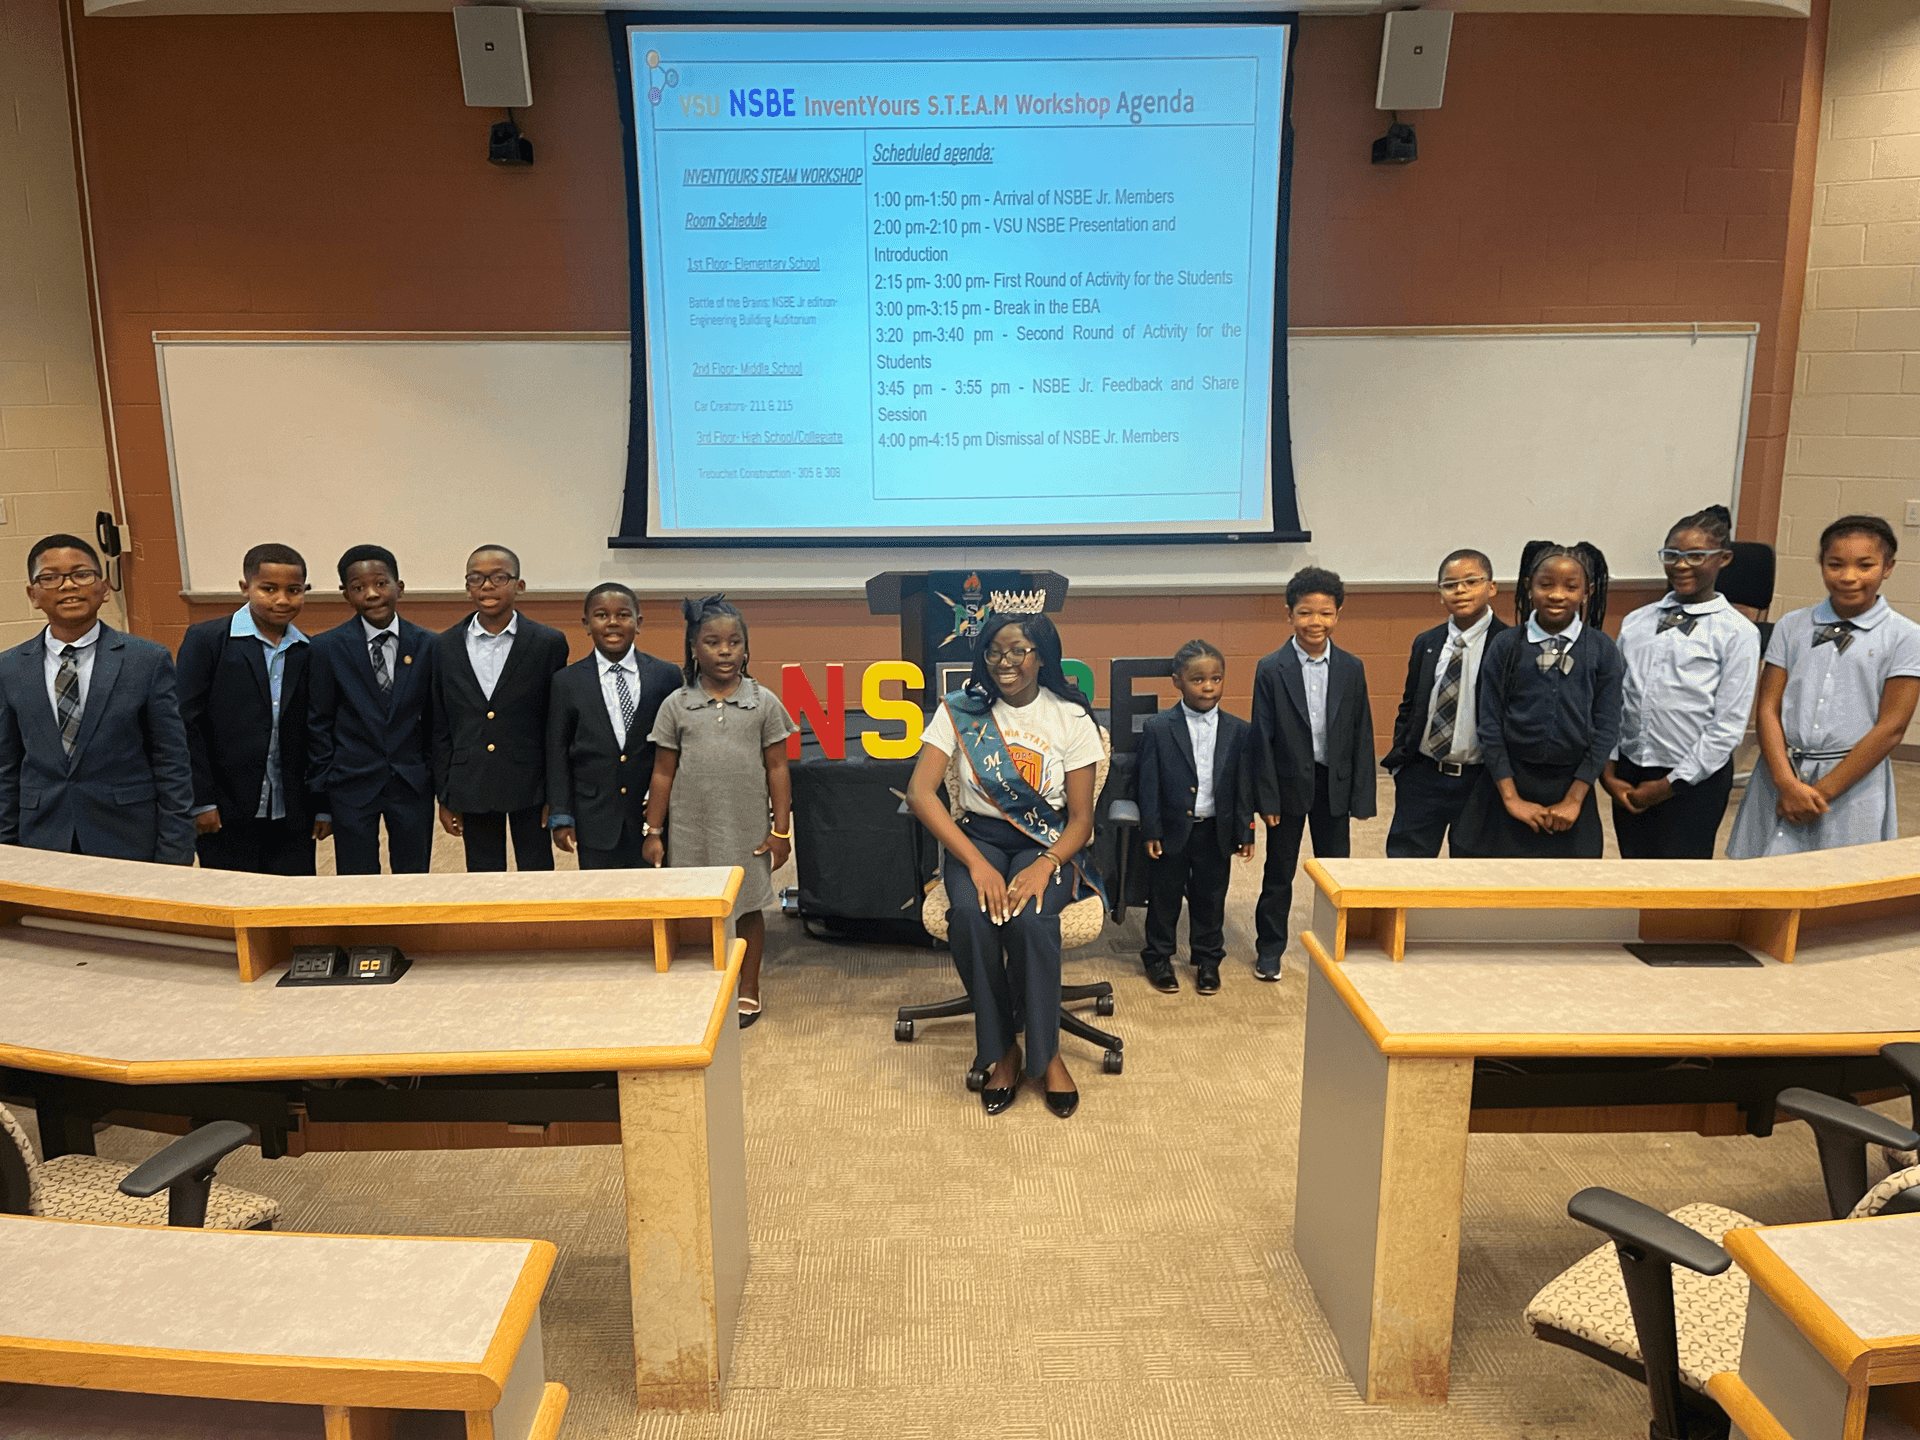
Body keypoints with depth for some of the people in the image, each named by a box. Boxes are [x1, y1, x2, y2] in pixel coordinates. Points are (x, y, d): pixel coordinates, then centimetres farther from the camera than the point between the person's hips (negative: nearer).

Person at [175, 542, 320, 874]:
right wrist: (201, 801, -9)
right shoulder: (206, 640, -2)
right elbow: (187, 724, -5)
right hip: (224, 816, -3)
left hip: (291, 820, 3)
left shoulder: (310, 653, 7)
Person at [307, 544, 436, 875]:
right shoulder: (328, 648, -3)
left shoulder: (426, 645, 0)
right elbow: (318, 724, 1)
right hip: (352, 786, -1)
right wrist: (321, 800, -1)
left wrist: (434, 777, 5)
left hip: (412, 785, 1)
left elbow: (432, 719, 6)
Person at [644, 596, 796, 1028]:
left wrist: (781, 829, -2)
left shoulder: (763, 702, -2)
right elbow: (663, 773, 4)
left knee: (749, 906, 10)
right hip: (690, 830, 1)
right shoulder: (676, 705, 0)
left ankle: (748, 990, 26)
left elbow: (777, 768, 0)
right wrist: (653, 832, 3)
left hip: (747, 829, 0)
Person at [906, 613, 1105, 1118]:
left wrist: (1045, 865, -23)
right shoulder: (960, 710, -2)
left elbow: (1081, 818, -2)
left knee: (1029, 917, -33)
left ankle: (1046, 1052, -8)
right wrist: (977, 864, -25)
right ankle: (1001, 1050, -10)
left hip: (1048, 843, -1)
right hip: (976, 835, 1)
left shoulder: (1071, 718, -2)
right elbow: (920, 792, -13)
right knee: (970, 914, -32)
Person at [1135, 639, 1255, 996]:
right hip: (1172, 829, -2)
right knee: (1164, 896, 11)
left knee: (1210, 898, 14)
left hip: (1216, 830, 2)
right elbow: (1149, 784, -6)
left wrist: (1245, 833, 2)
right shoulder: (1158, 729, -7)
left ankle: (1208, 959, 31)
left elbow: (1244, 787, 3)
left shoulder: (1239, 731, 0)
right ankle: (1159, 958, 27)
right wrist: (1150, 831, -8)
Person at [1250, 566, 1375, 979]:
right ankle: (1269, 949, 24)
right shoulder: (1271, 670, -8)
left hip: (1334, 786, 2)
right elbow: (1262, 738, -7)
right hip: (1290, 785, -2)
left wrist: (1361, 796, -2)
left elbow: (1362, 735, 2)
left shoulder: (1351, 669, 0)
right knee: (1279, 871, 10)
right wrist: (1267, 797, -10)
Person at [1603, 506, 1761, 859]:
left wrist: (1670, 784, -9)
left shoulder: (1738, 633, -4)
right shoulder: (1635, 622, 8)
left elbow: (1729, 726, -8)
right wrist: (1609, 771, -1)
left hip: (1695, 780, -4)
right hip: (1629, 774, 4)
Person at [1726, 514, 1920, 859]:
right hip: (1780, 777, 2)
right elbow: (1768, 708, 2)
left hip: (1853, 779, -2)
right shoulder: (1792, 627, 7)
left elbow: (1890, 727, -5)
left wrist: (1822, 791, -10)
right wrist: (1787, 783, -11)